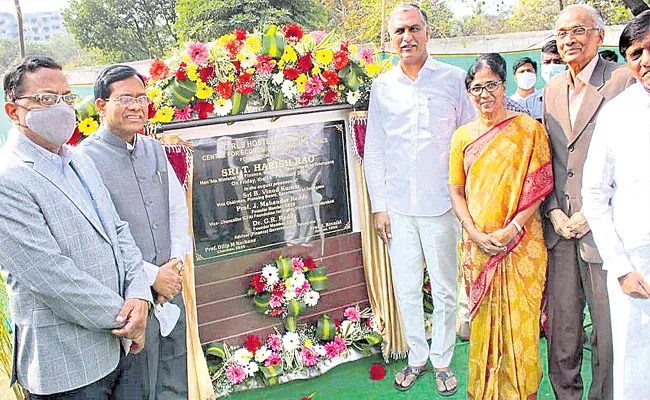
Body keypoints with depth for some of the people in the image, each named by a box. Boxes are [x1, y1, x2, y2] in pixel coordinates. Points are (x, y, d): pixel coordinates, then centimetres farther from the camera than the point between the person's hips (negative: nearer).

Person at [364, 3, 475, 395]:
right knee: (406, 288, 10)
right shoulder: (382, 86, 6)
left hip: (441, 204, -2)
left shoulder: (454, 79, 0)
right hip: (398, 207, 2)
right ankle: (417, 357, 29)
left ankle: (442, 360, 27)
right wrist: (379, 205, 5)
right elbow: (373, 150, 9)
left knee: (444, 288, 8)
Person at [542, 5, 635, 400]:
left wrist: (591, 214, -13)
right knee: (561, 323, 13)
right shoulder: (552, 89, 13)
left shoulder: (625, 81, -6)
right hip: (560, 227, 5)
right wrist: (555, 212, 2)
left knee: (609, 327, 6)